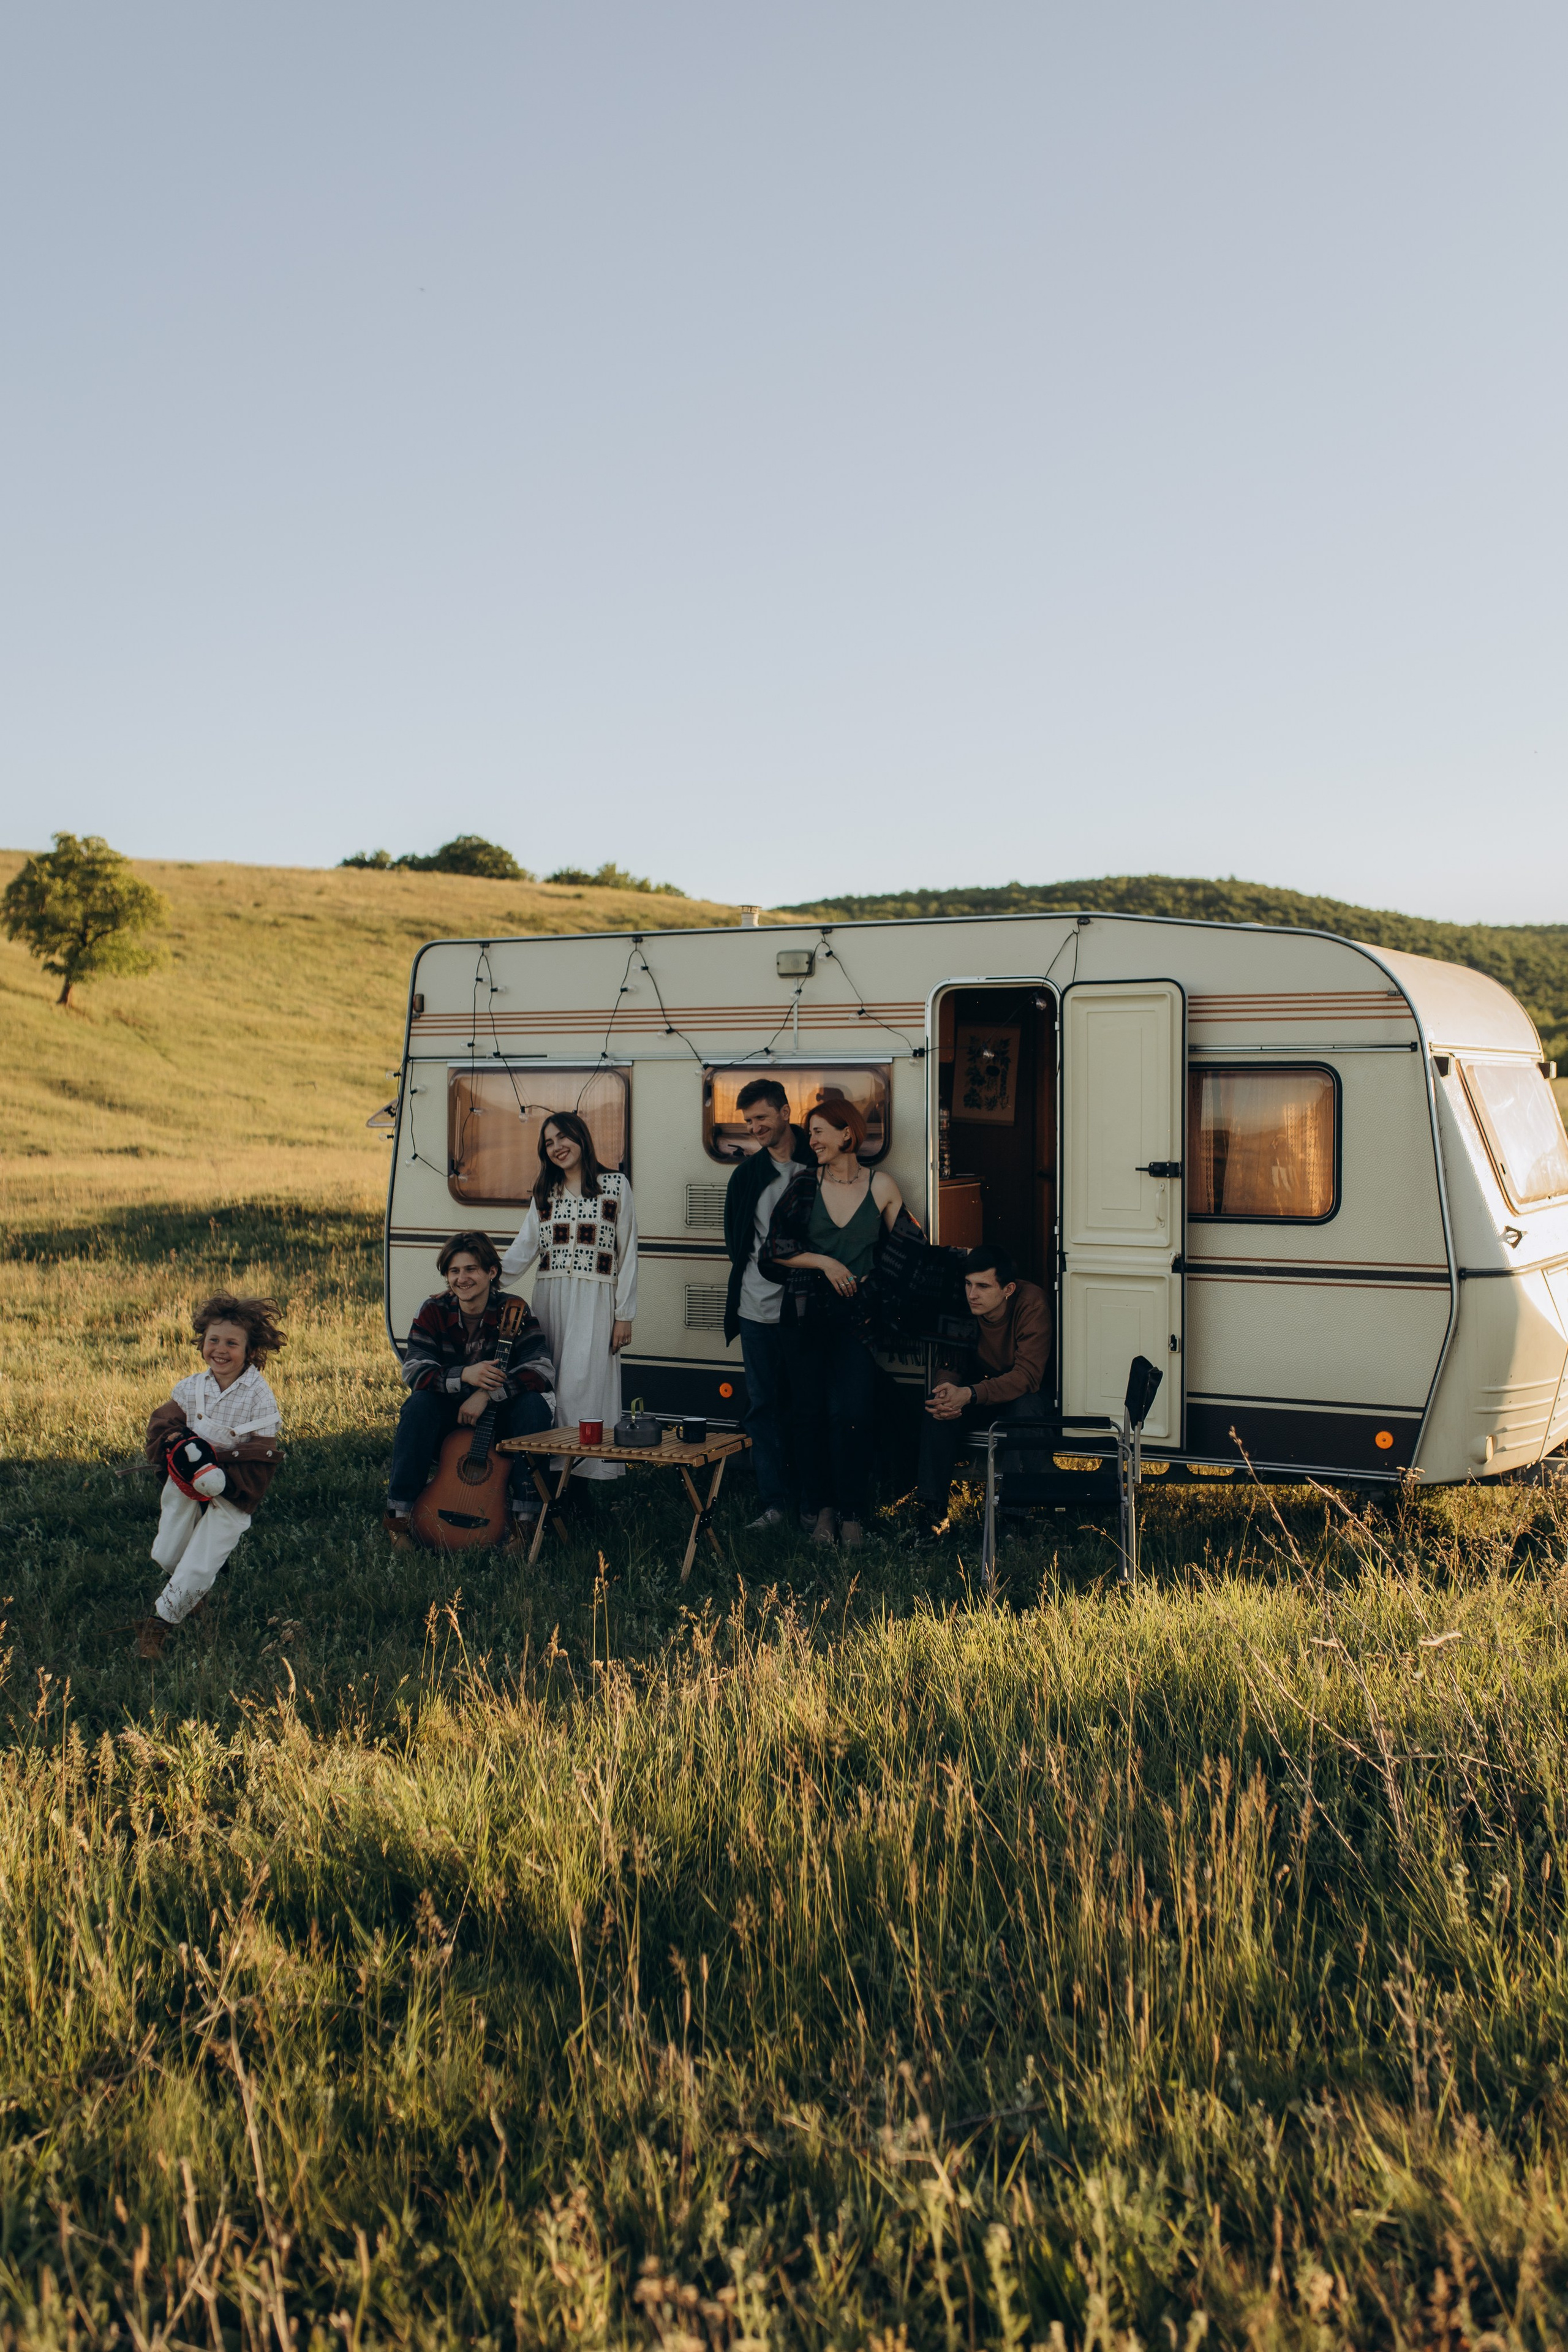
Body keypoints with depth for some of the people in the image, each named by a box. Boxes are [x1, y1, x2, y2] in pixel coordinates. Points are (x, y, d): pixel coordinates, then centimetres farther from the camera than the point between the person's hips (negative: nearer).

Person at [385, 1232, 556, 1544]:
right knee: (420, 1403, -29)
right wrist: (464, 1376, -34)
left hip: (499, 1417, 0)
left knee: (534, 1404, -29)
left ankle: (525, 1518, -24)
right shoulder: (434, 1311, -6)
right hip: (447, 1417, 0)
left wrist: (488, 1392, -33)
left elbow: (541, 1371, -20)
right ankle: (398, 1515, -24)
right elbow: (413, 1370, -16)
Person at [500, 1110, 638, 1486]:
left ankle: (586, 1464, -11)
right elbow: (525, 1247, 9)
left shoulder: (615, 1186, 5)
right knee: (549, 1387, -1)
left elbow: (628, 1253, 3)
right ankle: (551, 1468, 2)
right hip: (549, 1299, 4)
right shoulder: (545, 1192, 17)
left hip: (594, 1301, -4)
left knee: (581, 1383, -14)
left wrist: (624, 1314, -3)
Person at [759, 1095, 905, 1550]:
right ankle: (823, 1507, 15)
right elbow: (776, 1247, 3)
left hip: (856, 1316, -2)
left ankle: (852, 1512, 0)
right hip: (806, 1316, 2)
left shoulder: (881, 1186, 3)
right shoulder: (804, 1184, 5)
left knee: (851, 1414, -10)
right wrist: (825, 1263, -7)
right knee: (809, 1412, 3)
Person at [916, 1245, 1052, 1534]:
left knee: (1020, 1411, -38)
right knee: (939, 1405, -25)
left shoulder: (1032, 1303, -26)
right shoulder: (964, 1305, -13)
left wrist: (969, 1395, -45)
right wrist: (948, 1392, -30)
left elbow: (1028, 1376, -32)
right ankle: (932, 1508, -26)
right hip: (984, 1388, 4)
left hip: (1030, 1394, -4)